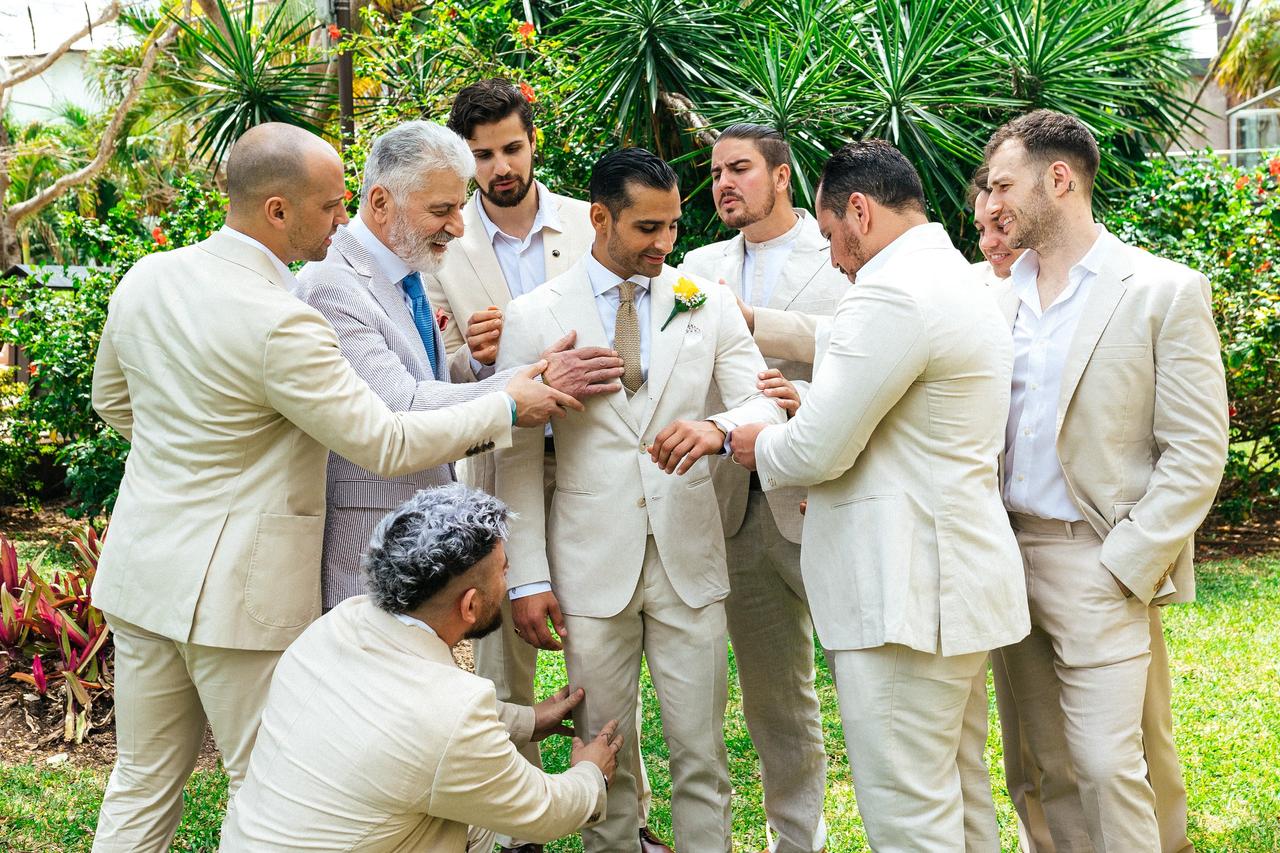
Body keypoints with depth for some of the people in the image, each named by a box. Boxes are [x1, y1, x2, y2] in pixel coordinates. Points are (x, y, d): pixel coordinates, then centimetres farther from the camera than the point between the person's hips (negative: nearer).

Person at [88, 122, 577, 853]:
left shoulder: (145, 278, 1)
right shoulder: (281, 325, -23)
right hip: (241, 591, -7)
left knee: (141, 785, 17)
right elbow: (388, 443, -18)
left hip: (143, 570, 8)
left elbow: (114, 401, 16)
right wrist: (508, 405, -7)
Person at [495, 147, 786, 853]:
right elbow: (517, 458, 0)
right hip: (591, 567, -1)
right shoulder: (534, 317, -1)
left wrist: (718, 428, -24)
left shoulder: (707, 303, 4)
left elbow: (766, 403, 0)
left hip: (690, 561, 1)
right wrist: (527, 578, -5)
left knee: (701, 755, 8)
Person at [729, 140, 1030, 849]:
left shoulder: (892, 292, -17)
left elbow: (818, 450, -17)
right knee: (953, 793, 18)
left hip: (904, 591, -11)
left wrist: (754, 444, 3)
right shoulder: (960, 281, 17)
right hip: (959, 577, 11)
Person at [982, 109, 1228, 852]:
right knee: (1044, 768, 11)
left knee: (1109, 765, -7)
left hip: (1100, 566, -5)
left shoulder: (1166, 293, -6)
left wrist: (1123, 568, -13)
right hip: (1007, 551, 5)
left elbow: (1197, 454, -8)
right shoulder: (998, 294, 10)